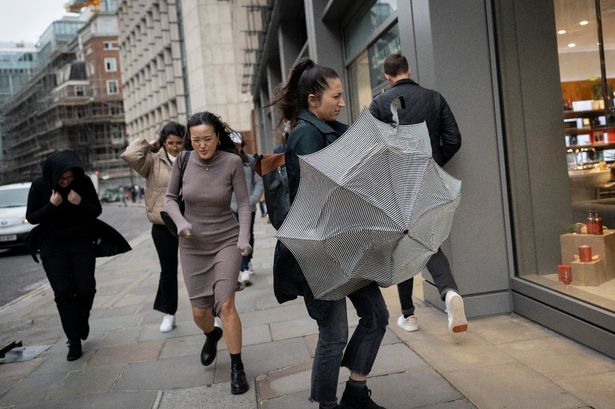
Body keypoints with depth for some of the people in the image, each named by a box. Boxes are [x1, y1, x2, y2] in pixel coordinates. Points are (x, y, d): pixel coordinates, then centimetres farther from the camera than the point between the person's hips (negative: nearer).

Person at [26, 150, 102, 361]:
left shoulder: (84, 181, -9)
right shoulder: (39, 185, -10)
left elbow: (97, 210, -2)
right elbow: (31, 217, -5)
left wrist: (81, 203, -23)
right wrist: (51, 205, -22)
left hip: (82, 243, 1)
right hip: (53, 248, 0)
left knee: (86, 289, -2)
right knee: (63, 293, -3)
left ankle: (82, 319, 32)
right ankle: (74, 340, 8)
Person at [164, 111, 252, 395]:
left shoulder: (232, 162, -14)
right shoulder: (183, 161, -8)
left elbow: (244, 203, -8)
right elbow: (170, 199, 2)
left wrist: (244, 238, -20)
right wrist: (180, 221, -16)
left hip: (227, 241, -2)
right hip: (193, 245, 3)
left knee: (225, 303, -16)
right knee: (199, 312, 8)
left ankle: (237, 367, 3)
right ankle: (212, 335, 45)